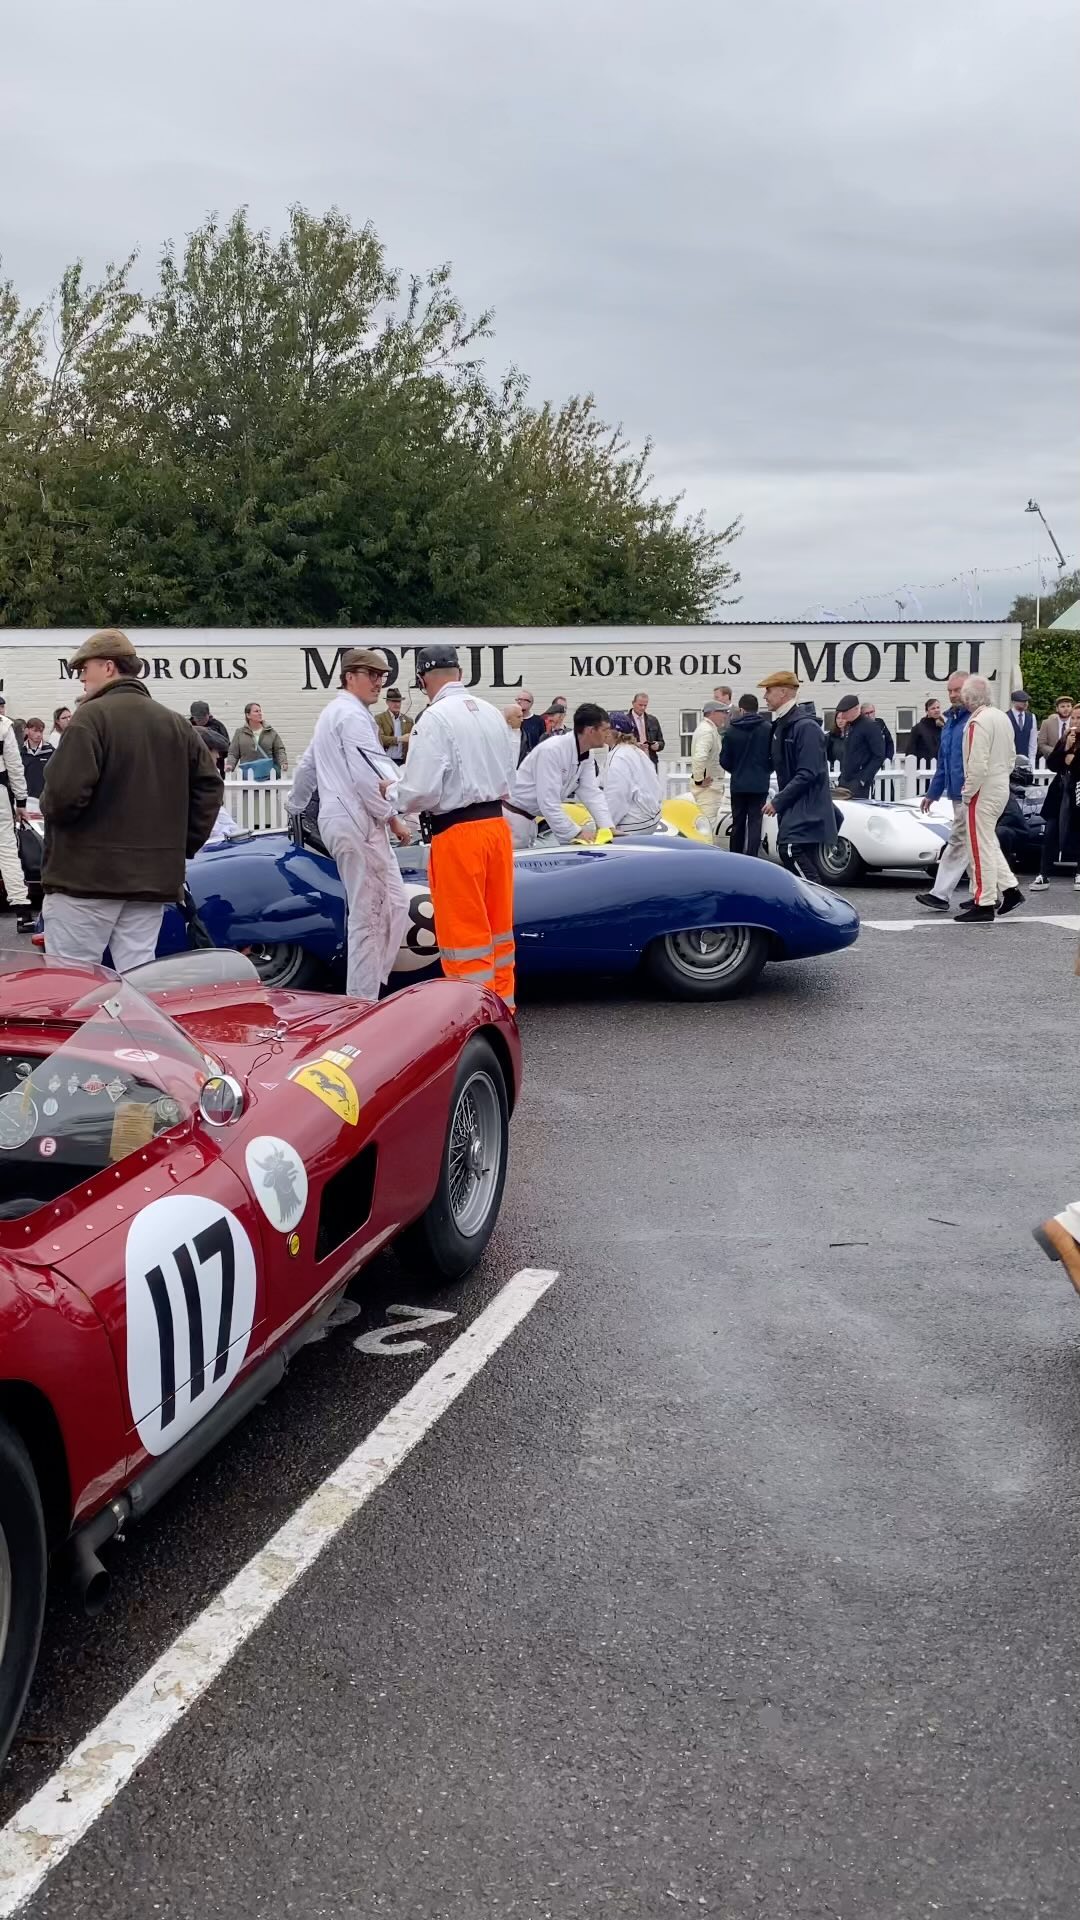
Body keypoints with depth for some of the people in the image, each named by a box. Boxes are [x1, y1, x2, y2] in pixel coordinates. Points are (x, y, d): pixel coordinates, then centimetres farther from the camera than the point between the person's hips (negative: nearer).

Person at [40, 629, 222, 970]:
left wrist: (49, 807, 2)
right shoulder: (176, 723, 11)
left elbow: (65, 792, -19)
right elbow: (209, 785, 10)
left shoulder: (92, 716, -10)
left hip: (88, 874, -6)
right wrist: (184, 844, 14)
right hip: (154, 875, 7)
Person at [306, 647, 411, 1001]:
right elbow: (366, 777, -19)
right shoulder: (353, 715, -9)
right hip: (358, 822, -10)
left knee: (393, 906, 10)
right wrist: (393, 818, -11)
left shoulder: (331, 713, 23)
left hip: (336, 821, 10)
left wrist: (295, 807, 45)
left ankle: (362, 994, 11)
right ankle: (363, 999, -5)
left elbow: (306, 766, 33)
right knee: (369, 917, -8)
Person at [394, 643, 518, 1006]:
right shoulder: (492, 713, 6)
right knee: (498, 927, 16)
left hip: (457, 831, -7)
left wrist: (401, 802, 3)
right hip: (497, 824, 7)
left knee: (465, 933, 0)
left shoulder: (435, 718, -14)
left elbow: (421, 791, -17)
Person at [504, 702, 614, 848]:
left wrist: (607, 828, -16)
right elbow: (548, 801, -31)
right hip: (512, 814, -8)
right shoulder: (552, 750, -28)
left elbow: (591, 792, -3)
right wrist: (575, 833, -30)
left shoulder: (587, 754, -2)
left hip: (531, 817, 9)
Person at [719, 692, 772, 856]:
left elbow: (724, 760, -2)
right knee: (755, 823, 0)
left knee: (738, 823, 13)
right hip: (760, 785, -1)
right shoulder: (768, 729, -6)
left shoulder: (731, 731, -4)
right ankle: (750, 859, -9)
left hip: (738, 784, 1)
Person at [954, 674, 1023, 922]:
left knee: (981, 846, -3)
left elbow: (978, 764, -22)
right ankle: (1009, 889, 17)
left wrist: (968, 792, -12)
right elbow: (1011, 756, 16)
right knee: (989, 842, 19)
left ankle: (984, 904, 1)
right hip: (1002, 786, 9)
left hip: (984, 790, -9)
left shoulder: (978, 722, -18)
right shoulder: (1003, 717, 10)